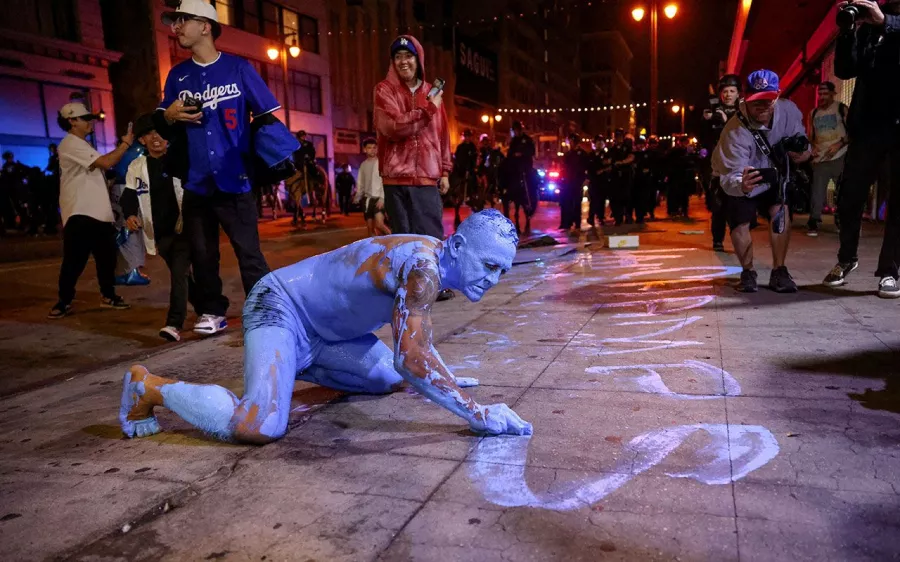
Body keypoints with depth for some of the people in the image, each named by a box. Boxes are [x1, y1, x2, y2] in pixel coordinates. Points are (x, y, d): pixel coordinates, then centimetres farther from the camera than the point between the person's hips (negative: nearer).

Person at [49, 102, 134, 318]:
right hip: (80, 213, -9)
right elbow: (106, 162, -20)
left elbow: (101, 167, 19)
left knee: (107, 257, 11)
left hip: (98, 212, 9)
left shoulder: (82, 144, 22)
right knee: (74, 261, -6)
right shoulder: (71, 144, -11)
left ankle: (108, 295, 23)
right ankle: (64, 301, 4)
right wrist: (126, 143, -12)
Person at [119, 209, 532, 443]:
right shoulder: (424, 268, -28)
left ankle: (299, 368, 28)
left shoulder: (433, 259, 2)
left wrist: (444, 378, 17)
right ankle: (148, 387, -3)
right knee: (259, 428, -26)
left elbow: (413, 341, 19)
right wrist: (477, 414, -31)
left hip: (320, 327, 10)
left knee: (391, 380, 15)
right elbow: (411, 360, -36)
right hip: (280, 308, -10)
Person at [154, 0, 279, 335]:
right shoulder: (177, 75, 12)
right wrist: (169, 116, -7)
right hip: (195, 182, 5)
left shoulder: (238, 68, 1)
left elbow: (266, 118, 2)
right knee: (201, 253, 9)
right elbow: (161, 129, 16)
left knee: (248, 251, -4)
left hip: (234, 179, -4)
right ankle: (213, 312, 21)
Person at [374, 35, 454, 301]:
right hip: (398, 176, -3)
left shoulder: (431, 92, 15)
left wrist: (444, 170, 13)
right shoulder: (385, 90, 2)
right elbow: (392, 127, -14)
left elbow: (442, 134, 17)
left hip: (428, 176, 4)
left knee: (433, 233, 2)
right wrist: (428, 109, -13)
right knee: (404, 234, 0)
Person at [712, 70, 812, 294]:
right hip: (737, 180, -3)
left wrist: (803, 149, -23)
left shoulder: (788, 110, -22)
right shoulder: (736, 131, -37)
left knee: (780, 212, -17)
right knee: (740, 223, -16)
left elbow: (799, 133, 1)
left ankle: (778, 271, -4)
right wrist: (741, 185, -67)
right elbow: (730, 177, -43)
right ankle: (748, 272, 10)